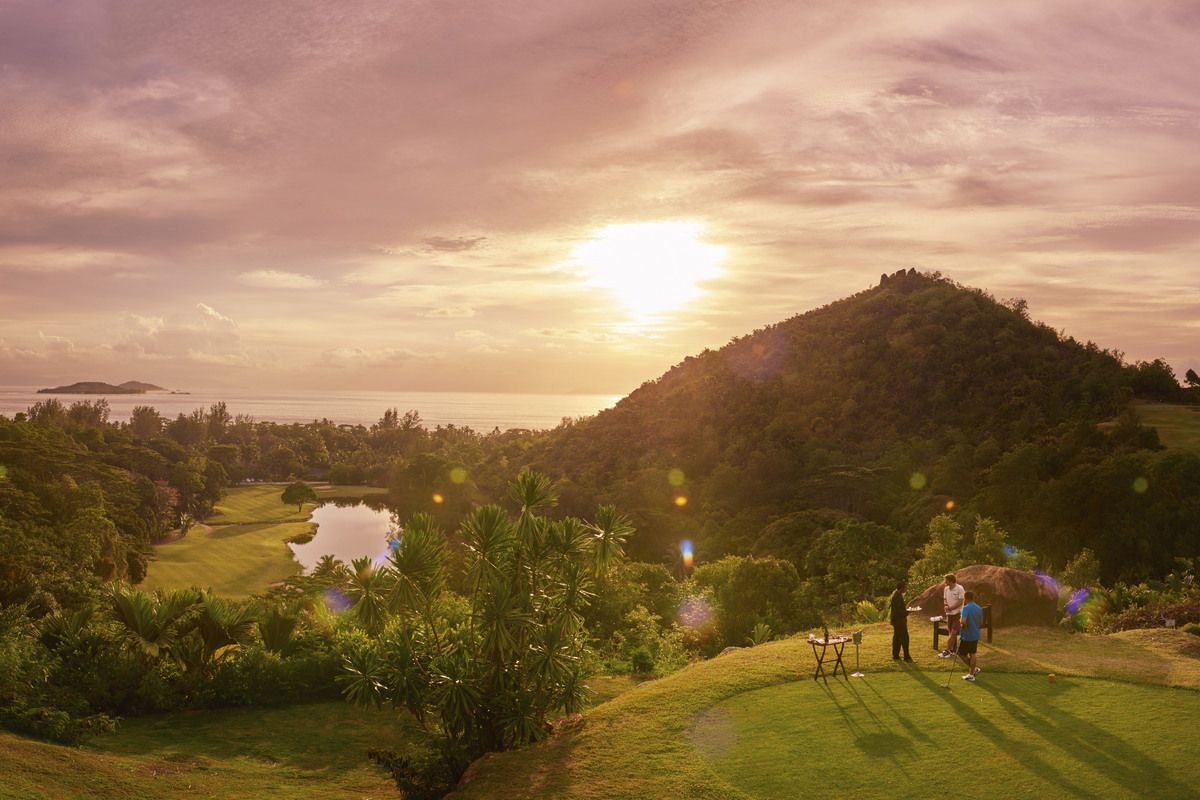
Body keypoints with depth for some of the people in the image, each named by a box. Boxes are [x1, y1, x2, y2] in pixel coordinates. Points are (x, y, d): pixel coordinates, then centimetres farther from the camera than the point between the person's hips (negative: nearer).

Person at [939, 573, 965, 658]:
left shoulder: (959, 589, -15)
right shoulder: (946, 589, 5)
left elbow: (960, 602, -16)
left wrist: (950, 608, -14)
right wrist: (946, 605, -8)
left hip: (957, 613, -6)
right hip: (949, 613, 6)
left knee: (953, 632, -7)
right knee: (951, 633, 10)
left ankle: (947, 651, -7)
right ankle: (954, 650, 19)